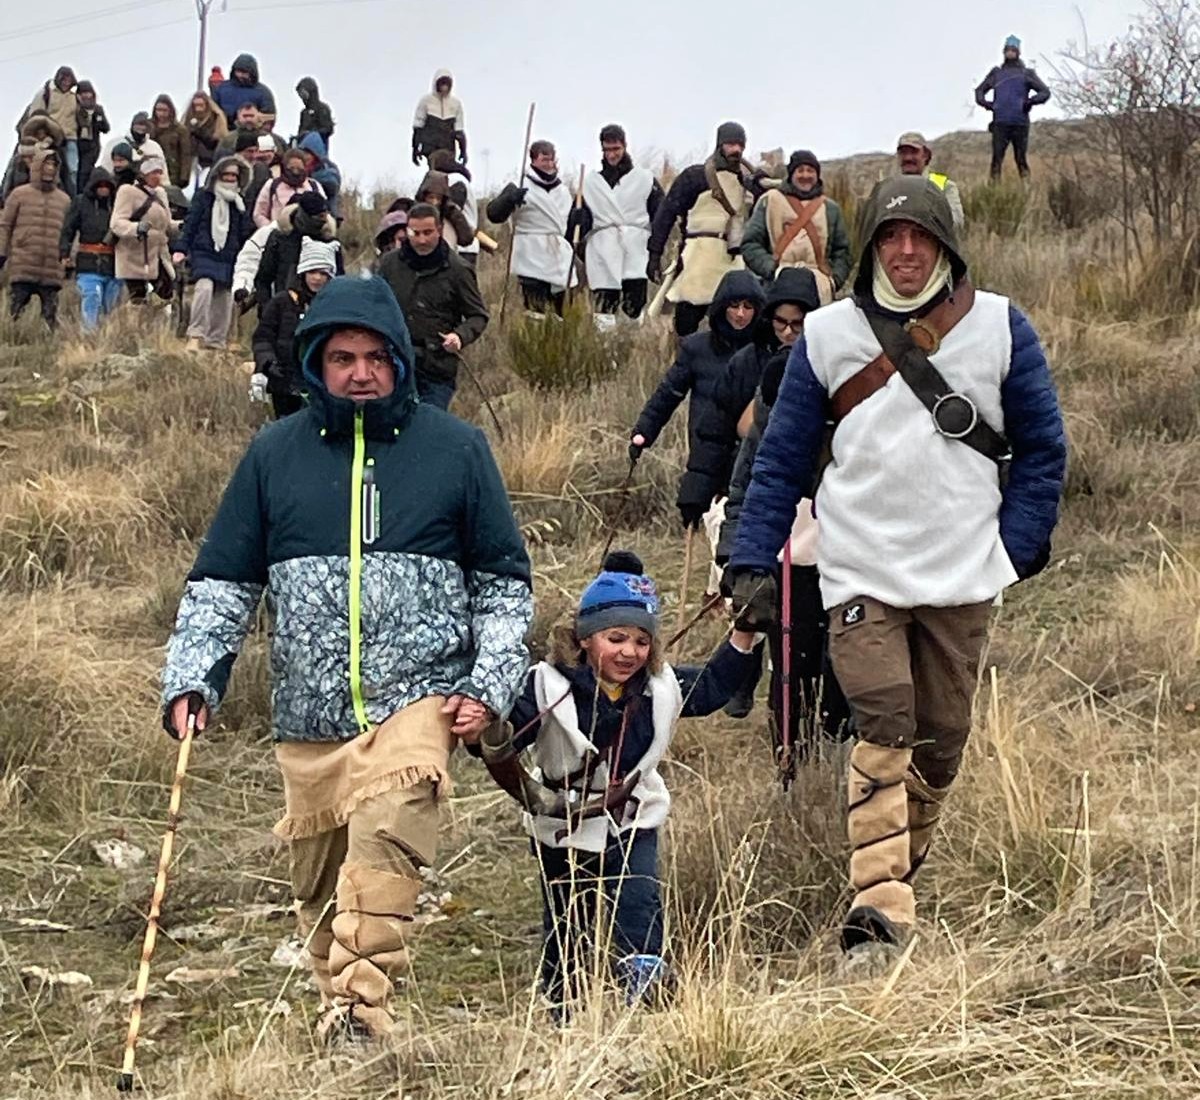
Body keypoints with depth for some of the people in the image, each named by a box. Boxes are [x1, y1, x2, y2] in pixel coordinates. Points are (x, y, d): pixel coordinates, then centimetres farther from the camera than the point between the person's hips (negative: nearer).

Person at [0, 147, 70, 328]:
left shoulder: (64, 200, 15)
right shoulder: (19, 195, 7)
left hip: (52, 271, 2)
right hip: (22, 269, -2)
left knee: (50, 318, 1)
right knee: (15, 314, -4)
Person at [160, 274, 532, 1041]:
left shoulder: (457, 448, 5)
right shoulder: (276, 453, 9)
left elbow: (504, 580, 11)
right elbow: (223, 581, 12)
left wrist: (492, 686, 1)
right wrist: (191, 679, -1)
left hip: (416, 697, -3)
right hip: (307, 718, 3)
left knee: (385, 834, -27)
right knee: (320, 889, 7)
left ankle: (360, 1009, -29)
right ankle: (338, 1004, 24)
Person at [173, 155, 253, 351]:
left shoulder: (239, 204, 13)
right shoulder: (203, 198, 4)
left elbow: (245, 233, 17)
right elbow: (190, 224, 1)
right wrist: (181, 249, -7)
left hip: (229, 259, 4)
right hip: (203, 254, -4)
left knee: (224, 299, 4)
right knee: (205, 287, -25)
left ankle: (216, 342, 15)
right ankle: (195, 336, -22)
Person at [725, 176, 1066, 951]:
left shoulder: (999, 327, 3)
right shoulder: (828, 336, 4)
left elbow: (1043, 447, 9)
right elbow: (782, 459, 6)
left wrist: (1019, 549, 1)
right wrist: (752, 564, -1)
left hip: (963, 575, 2)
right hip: (861, 574, -1)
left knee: (941, 741, 8)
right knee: (883, 732, -14)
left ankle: (901, 868, 28)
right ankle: (881, 906, -18)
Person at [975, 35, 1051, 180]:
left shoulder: (1027, 73, 8)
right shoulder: (996, 73, 13)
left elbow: (1045, 92, 5)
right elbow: (980, 90, 23)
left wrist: (1031, 101, -12)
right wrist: (984, 102, 2)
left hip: (1020, 123, -1)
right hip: (1000, 123, 1)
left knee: (1021, 159, 1)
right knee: (996, 159, -4)